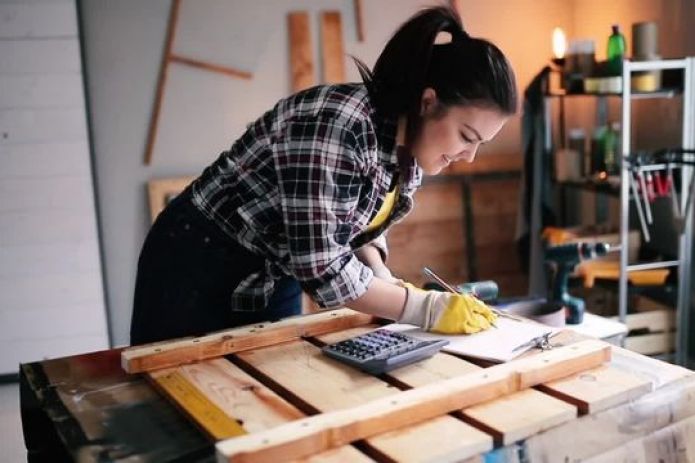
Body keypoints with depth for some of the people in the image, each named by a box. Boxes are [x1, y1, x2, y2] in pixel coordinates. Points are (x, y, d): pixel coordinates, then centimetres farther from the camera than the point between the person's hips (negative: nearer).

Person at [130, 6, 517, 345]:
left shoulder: (410, 144, -6)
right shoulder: (336, 124, -31)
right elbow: (320, 265, -31)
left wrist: (385, 281, -10)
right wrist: (427, 308, -24)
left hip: (277, 280, 7)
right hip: (200, 271, -7)